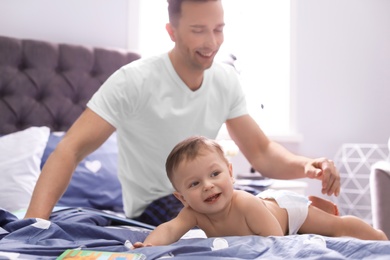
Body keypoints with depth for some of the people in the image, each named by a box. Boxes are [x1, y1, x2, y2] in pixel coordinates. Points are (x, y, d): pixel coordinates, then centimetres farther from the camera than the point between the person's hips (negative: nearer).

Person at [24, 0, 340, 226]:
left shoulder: (227, 80, -5)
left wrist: (305, 165, -25)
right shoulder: (133, 81, -22)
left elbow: (261, 152, -3)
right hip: (154, 205, -6)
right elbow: (71, 150, -27)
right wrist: (34, 223, -42)